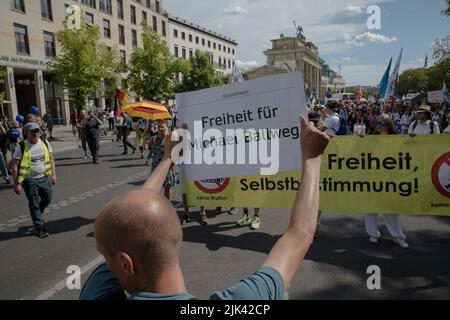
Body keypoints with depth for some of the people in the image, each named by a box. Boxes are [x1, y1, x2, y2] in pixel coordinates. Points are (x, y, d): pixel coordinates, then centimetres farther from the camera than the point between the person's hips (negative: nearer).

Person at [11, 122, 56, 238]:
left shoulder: (45, 143, -1)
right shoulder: (22, 147, -14)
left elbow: (51, 159, 9)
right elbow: (15, 166, -11)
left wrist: (53, 174, 3)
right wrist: (17, 184, -13)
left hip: (44, 177, 4)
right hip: (29, 180, -4)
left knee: (47, 199, 14)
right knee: (34, 204, 4)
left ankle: (36, 216, 43)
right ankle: (40, 228, 17)